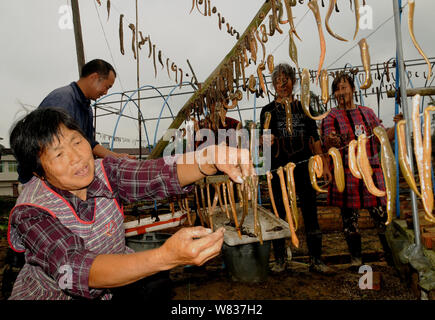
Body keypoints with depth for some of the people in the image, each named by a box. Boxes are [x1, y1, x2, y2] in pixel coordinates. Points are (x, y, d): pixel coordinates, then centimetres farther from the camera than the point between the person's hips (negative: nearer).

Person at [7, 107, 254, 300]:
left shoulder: (106, 172, -15)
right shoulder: (31, 214, -25)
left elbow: (160, 173, -29)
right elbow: (75, 270, -39)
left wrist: (213, 159, -48)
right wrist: (166, 257, -53)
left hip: (109, 288, 3)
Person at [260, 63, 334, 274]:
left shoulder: (303, 107, 12)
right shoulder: (268, 111, 5)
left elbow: (314, 138, 12)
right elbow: (266, 139, -3)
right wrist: (268, 141, -27)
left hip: (303, 166, 2)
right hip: (278, 168, -2)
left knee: (310, 212, 4)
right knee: (279, 214, 4)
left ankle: (315, 260, 16)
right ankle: (280, 260, 17)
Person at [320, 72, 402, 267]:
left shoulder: (367, 113, 15)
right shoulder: (331, 117, 4)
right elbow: (328, 144, -9)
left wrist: (397, 126, -1)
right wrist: (332, 142, -31)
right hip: (346, 174, -2)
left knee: (382, 215, 4)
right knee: (350, 218, 4)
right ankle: (355, 257, 19)